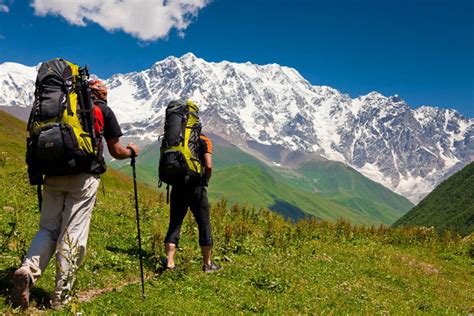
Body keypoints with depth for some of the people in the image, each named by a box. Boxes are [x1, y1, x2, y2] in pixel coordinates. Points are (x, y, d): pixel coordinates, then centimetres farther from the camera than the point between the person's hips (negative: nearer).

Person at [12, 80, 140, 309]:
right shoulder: (104, 111, 9)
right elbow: (116, 152, 11)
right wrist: (132, 151, 31)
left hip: (53, 175, 4)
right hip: (84, 178, -3)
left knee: (48, 228, 12)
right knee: (73, 234, 0)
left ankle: (28, 270, -13)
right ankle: (61, 296, 4)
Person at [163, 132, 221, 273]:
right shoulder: (204, 141, 0)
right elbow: (208, 165, -13)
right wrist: (206, 181, 3)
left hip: (178, 187, 3)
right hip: (196, 187, -3)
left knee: (174, 224, 10)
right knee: (204, 224, 8)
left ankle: (169, 262, 6)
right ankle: (207, 264, 15)